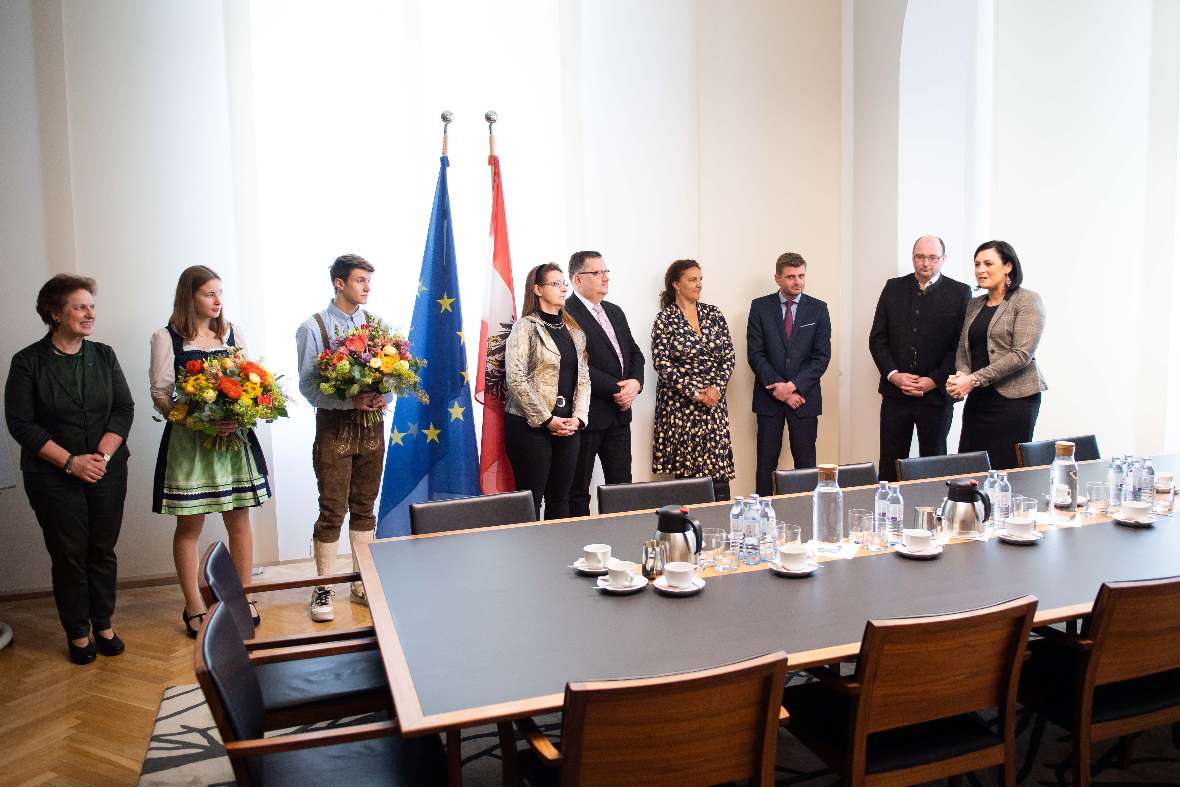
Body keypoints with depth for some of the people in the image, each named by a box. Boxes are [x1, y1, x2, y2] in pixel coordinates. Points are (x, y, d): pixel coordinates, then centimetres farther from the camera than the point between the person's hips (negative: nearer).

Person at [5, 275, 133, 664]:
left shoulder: (103, 355, 4)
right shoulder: (28, 362, -4)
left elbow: (124, 409, 2)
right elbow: (20, 423, -7)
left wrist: (103, 455, -11)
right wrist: (70, 462, -14)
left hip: (107, 473, 3)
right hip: (54, 478, -2)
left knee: (103, 551, 9)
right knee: (69, 555, 5)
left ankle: (104, 624, 25)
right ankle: (78, 633, 20)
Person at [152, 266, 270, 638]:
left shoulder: (233, 332, 10)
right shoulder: (167, 338, -1)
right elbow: (160, 395, -6)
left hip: (235, 438, 3)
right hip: (188, 441, -3)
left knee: (239, 520, 8)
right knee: (189, 525, 5)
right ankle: (194, 607, 18)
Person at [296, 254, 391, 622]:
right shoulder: (313, 327, -4)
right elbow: (308, 385, -9)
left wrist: (383, 397, -14)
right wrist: (351, 401, -22)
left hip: (372, 425, 4)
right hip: (334, 427, -4)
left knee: (364, 508, 12)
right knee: (332, 511, -1)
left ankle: (361, 583, 23)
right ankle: (323, 588, 13)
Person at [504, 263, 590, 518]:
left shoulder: (574, 330, 13)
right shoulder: (525, 326, -5)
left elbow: (583, 377, 12)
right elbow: (516, 379, -14)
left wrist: (578, 418, -2)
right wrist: (547, 419, -14)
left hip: (568, 427, 6)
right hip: (531, 426, -5)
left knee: (561, 499, 10)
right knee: (531, 500, 0)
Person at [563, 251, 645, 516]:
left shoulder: (615, 312, 16)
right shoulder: (565, 314, -12)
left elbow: (634, 353, 16)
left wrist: (635, 382, -4)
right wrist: (617, 389, -15)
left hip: (619, 414, 8)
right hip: (586, 414, -8)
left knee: (621, 485, 11)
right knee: (578, 490, 3)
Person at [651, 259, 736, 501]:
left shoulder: (713, 313, 9)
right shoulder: (665, 319, -4)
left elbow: (728, 356, 6)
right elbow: (662, 363, -10)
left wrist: (717, 387, -9)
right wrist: (695, 393, -13)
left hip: (714, 402, 4)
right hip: (680, 404, -3)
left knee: (719, 469, 0)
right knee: (685, 470, -1)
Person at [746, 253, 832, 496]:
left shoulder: (818, 309, 4)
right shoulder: (760, 307, 2)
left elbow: (822, 356, -1)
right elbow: (755, 353, -3)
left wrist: (793, 385, -12)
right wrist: (778, 388, -11)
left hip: (804, 396, 1)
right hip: (769, 397, 0)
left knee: (806, 462, 4)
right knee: (766, 462, 4)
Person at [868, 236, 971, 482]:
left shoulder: (960, 293, 1)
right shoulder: (893, 288, 7)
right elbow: (877, 338, 6)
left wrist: (935, 380, -11)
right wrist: (893, 375, -7)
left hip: (936, 393, -1)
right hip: (895, 392, 2)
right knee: (890, 464, 4)